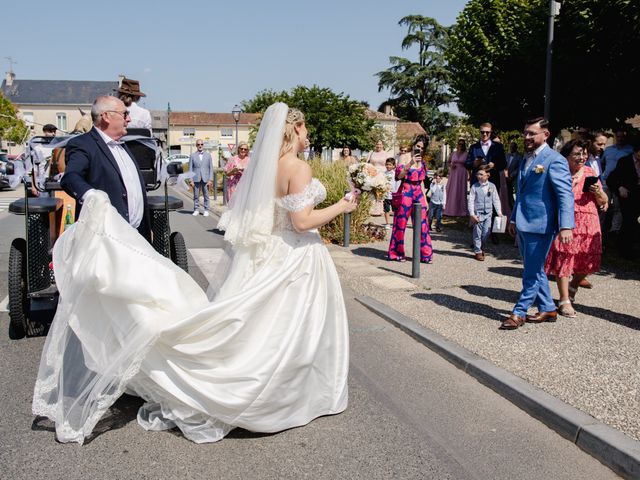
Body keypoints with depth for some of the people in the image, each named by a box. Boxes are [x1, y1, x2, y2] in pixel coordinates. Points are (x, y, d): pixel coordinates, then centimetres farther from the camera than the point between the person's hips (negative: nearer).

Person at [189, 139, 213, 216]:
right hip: (196, 179, 0)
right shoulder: (192, 155, 5)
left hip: (205, 179, 0)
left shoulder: (208, 155, 9)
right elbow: (190, 169, 4)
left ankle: (206, 210, 11)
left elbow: (211, 168, 7)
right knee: (196, 196, 3)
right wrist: (191, 180, -4)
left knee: (206, 196, 2)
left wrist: (210, 180, -1)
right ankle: (196, 210, 13)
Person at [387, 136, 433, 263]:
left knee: (422, 224, 1)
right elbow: (399, 175, -15)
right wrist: (410, 163, -28)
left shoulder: (422, 162, 13)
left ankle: (424, 254, 7)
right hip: (405, 193, -5)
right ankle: (397, 253, 12)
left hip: (418, 194, 5)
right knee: (401, 224, 1)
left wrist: (425, 200, 15)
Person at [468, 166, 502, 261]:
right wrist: (472, 214, -10)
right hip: (478, 213, -2)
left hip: (488, 214, 2)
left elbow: (496, 200, 9)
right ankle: (478, 252, 11)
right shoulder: (474, 187, -2)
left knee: (486, 233, 4)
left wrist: (499, 212, 5)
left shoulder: (492, 186, 5)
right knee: (477, 233, 1)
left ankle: (482, 248, 26)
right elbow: (471, 201, -3)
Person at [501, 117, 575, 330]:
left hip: (540, 225, -9)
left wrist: (566, 226, -27)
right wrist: (513, 219, 23)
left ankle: (519, 312, 8)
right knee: (534, 270, 16)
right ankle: (547, 309, 27)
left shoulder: (554, 160, -12)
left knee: (532, 272, 0)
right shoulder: (526, 159, 15)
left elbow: (565, 195, -18)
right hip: (524, 224, 9)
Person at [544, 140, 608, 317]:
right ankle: (565, 300, 5)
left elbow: (603, 202, 13)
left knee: (586, 262, 6)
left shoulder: (590, 173, 13)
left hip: (588, 224, 4)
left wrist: (599, 192, -7)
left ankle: (573, 286, 36)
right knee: (563, 260, -5)